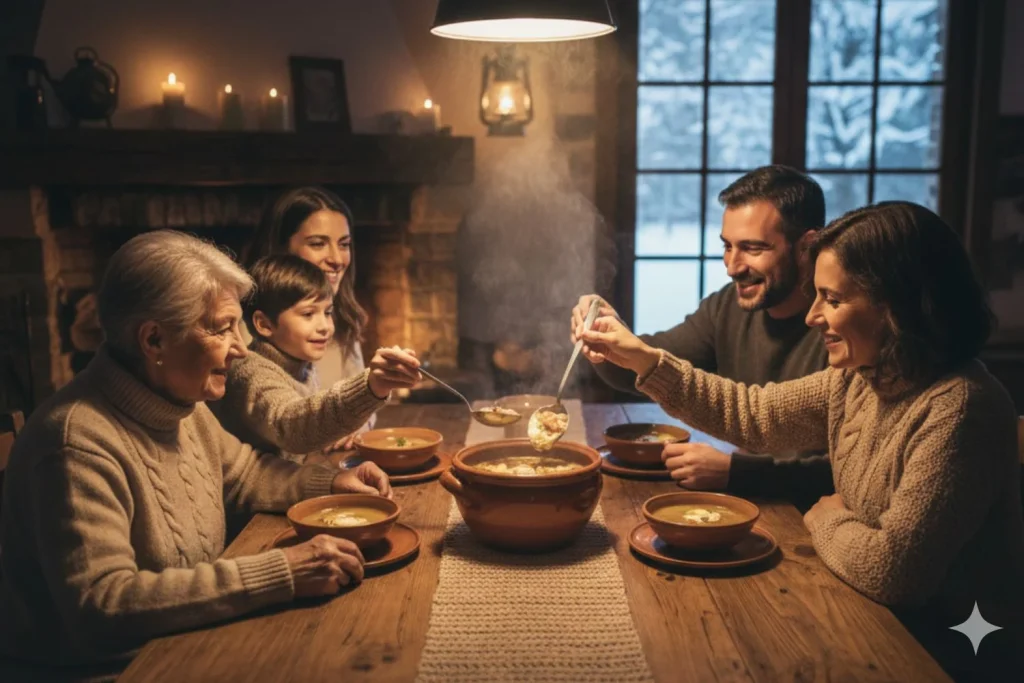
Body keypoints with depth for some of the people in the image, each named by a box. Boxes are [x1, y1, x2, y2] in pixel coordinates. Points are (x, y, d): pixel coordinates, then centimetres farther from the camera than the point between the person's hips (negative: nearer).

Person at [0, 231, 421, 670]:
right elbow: (100, 606, -31)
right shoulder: (79, 441, -25)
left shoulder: (182, 405, 2)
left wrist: (330, 483, 1)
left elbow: (243, 473, 19)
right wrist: (279, 573, -32)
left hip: (185, 646, 8)